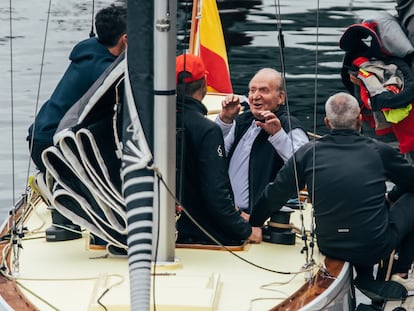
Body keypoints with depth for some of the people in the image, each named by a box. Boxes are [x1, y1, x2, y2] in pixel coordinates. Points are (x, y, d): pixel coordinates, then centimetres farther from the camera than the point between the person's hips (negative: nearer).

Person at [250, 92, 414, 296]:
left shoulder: (308, 153, -6)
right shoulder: (380, 152, -8)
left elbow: (274, 196, 1)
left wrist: (252, 225, 18)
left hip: (329, 247, 3)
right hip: (376, 248, -3)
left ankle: (364, 276, 30)